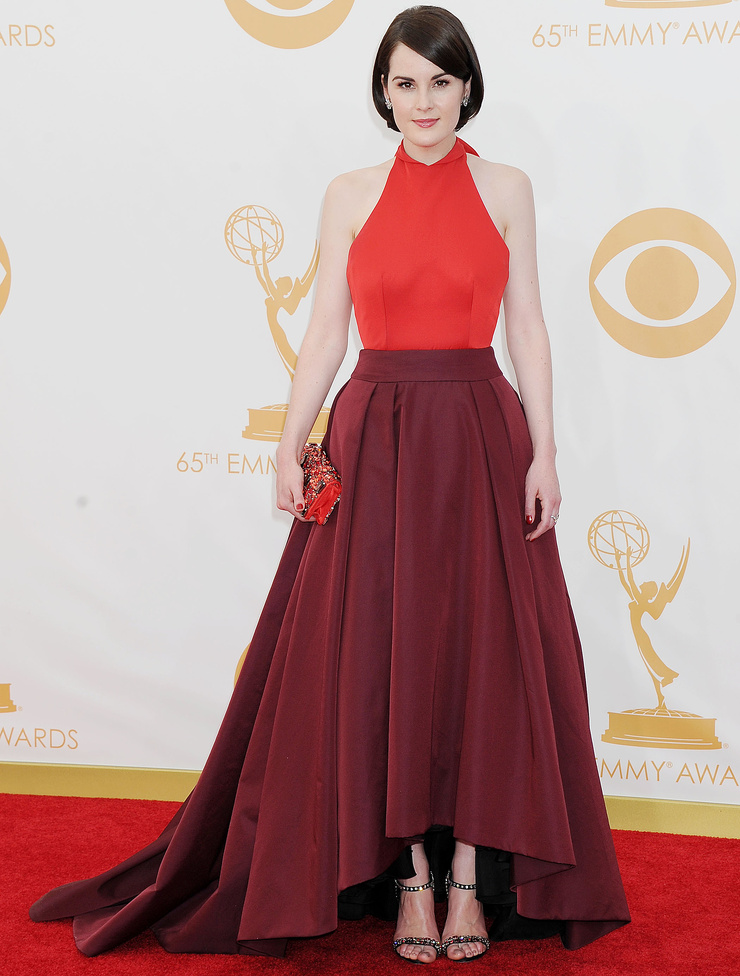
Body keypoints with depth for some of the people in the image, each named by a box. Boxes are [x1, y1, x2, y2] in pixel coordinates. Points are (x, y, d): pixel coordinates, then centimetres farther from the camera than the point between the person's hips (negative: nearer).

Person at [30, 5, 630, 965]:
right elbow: (325, 331, 5)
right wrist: (291, 446, -5)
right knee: (384, 653, 0)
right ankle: (412, 876, 13)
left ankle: (470, 871, 13)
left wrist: (544, 452, -3)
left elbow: (527, 326, 4)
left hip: (480, 437, 0)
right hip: (376, 437, 0)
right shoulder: (350, 195, 6)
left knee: (485, 653, 1)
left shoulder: (505, 187, 5)